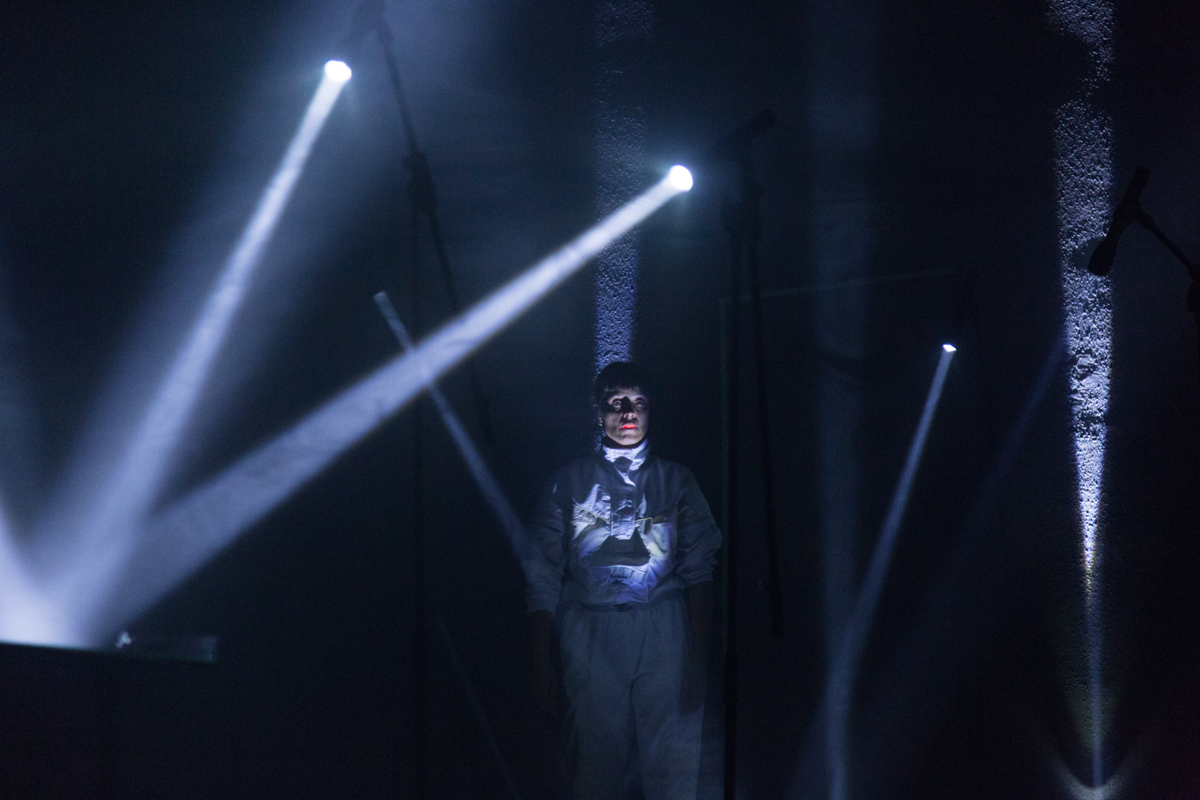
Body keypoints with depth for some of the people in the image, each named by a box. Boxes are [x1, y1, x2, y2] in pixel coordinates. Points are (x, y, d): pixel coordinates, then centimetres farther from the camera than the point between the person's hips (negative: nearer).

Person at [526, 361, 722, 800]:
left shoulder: (675, 481, 13)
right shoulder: (571, 481, 12)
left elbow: (699, 572, 7)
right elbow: (544, 576, 9)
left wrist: (699, 656, -4)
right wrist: (541, 661, 1)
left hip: (663, 635, 0)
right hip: (592, 636, 0)